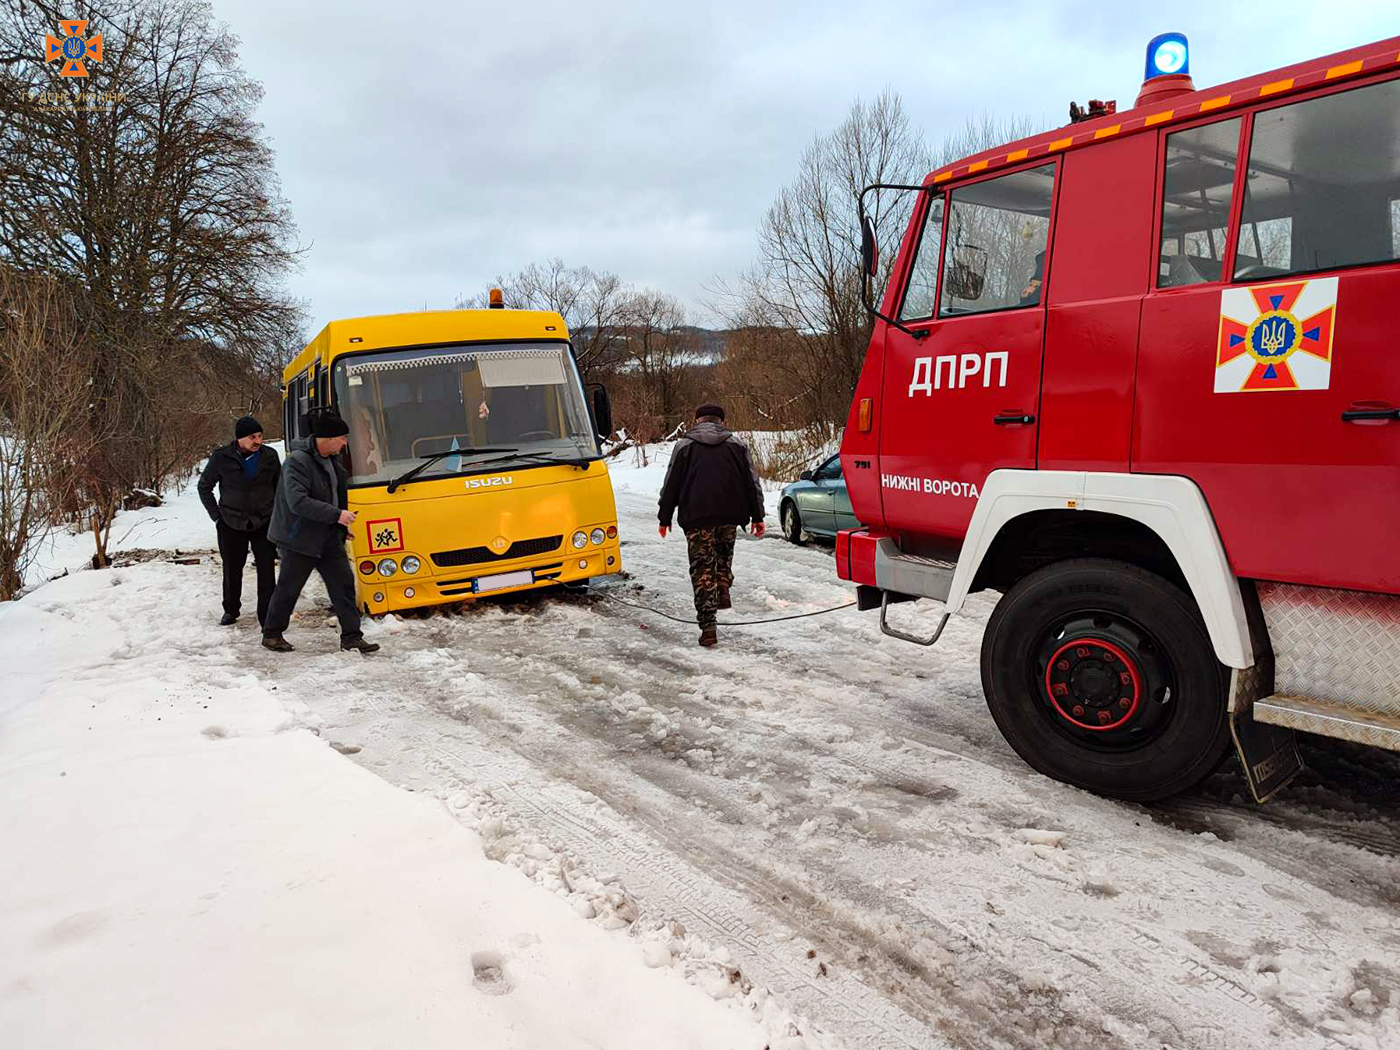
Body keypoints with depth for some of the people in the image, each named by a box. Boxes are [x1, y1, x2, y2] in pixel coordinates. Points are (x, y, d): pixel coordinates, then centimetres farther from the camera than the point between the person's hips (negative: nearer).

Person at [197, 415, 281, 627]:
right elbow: (204, 487, 5)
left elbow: (280, 487, 12)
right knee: (232, 570, 13)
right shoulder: (221, 457, -7)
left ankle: (267, 617, -1)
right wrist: (217, 516, 0)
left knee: (267, 571, -6)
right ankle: (231, 610, 33)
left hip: (264, 523, 0)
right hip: (231, 524, 0)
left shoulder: (269, 456, -3)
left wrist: (276, 514, 5)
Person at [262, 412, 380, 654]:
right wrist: (336, 515, -29)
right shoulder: (297, 461, -20)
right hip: (299, 539, -8)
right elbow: (297, 502, -29)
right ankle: (271, 634, 24)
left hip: (329, 537, 8)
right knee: (288, 588, 5)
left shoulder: (331, 460, 8)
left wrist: (340, 528, 17)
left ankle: (351, 636, 8)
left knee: (343, 583, 3)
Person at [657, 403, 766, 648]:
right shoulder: (737, 445, 12)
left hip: (697, 517, -2)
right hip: (730, 515, 2)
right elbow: (752, 483, 9)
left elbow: (671, 486, 6)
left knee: (702, 568, -1)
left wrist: (665, 518, 12)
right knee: (724, 553, 29)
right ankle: (723, 590, 10)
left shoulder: (684, 446, 7)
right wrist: (757, 516, 11)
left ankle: (708, 626, -7)